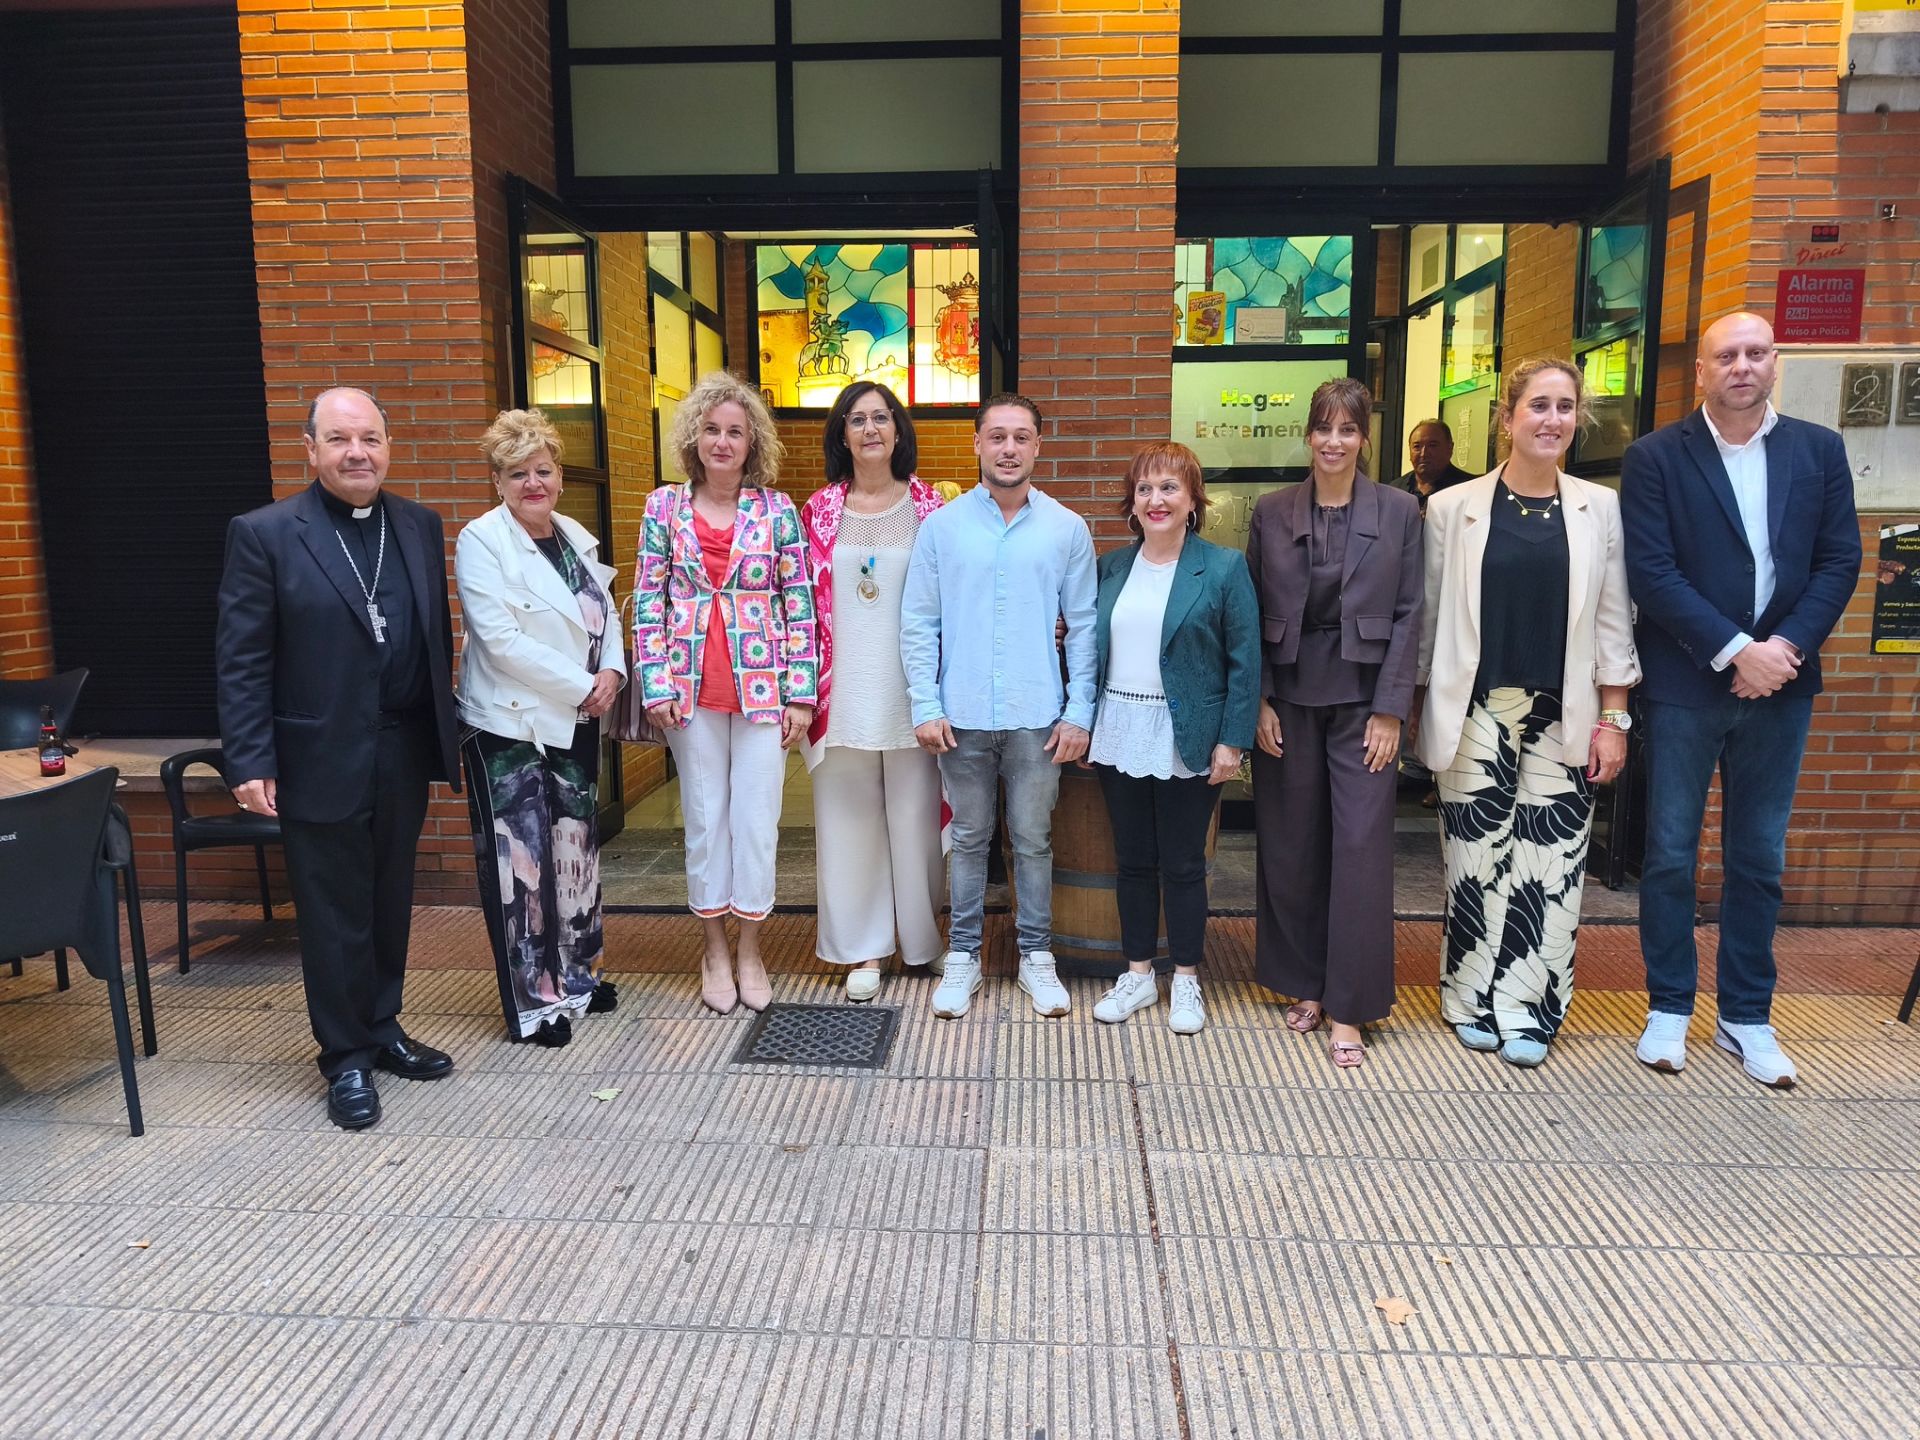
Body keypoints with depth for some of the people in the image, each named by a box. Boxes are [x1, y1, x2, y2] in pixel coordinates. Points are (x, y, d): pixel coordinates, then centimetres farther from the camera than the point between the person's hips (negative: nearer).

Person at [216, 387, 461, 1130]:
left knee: (391, 902, 16)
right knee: (334, 915, 7)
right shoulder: (264, 534, -6)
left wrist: (446, 729, 8)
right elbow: (241, 660, -8)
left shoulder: (420, 526, 6)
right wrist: (250, 762, -12)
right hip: (321, 760, -4)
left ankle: (384, 1028, 33)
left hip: (403, 753, 4)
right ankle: (346, 1057, 23)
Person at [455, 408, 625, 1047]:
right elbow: (502, 640, -18)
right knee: (522, 858, -2)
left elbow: (607, 614, 12)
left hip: (576, 722, 7)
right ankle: (533, 1003, 10)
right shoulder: (480, 542, -10)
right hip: (511, 725, -6)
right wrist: (581, 685, -16)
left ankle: (576, 973, 31)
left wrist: (612, 670, -8)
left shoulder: (577, 536, 9)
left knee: (576, 846, 15)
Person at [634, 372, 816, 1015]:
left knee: (757, 819, 5)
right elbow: (648, 602, 3)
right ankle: (714, 949, 25)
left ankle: (750, 950, 21)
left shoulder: (777, 510, 1)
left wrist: (800, 693, -5)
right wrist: (657, 685, -4)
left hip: (763, 688, -1)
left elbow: (799, 605, -1)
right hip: (693, 690, 1)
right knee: (704, 819, 10)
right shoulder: (664, 506, 4)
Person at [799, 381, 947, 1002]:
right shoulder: (819, 510, 4)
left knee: (914, 812, 7)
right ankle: (865, 948, 18)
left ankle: (920, 934, 25)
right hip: (844, 689, 1)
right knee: (849, 815, 6)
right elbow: (804, 603, 5)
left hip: (909, 688, -1)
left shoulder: (928, 507, 2)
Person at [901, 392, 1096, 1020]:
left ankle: (1036, 955, 24)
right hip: (962, 715, 0)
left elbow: (1083, 626, 2)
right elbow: (918, 623, 1)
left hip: (1037, 716, 0)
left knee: (1034, 841, 9)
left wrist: (1078, 712, -3)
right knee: (969, 839, 12)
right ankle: (962, 955, 24)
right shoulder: (941, 526, 1)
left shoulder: (1066, 528, 1)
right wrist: (925, 706, -5)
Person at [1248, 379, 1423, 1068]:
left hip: (1362, 700, -1)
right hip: (1289, 698, 2)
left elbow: (1408, 615, -1)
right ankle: (1305, 986, 23)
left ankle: (1347, 1009, 6)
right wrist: (1259, 701, -3)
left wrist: (1391, 709, -7)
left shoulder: (1399, 511, 1)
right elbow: (1253, 613, 4)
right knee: (1291, 847, 8)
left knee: (1361, 849, -3)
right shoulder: (1272, 512, 4)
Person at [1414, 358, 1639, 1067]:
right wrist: (1425, 713, 3)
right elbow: (1432, 619, 3)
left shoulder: (1598, 509, 5)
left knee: (1550, 864, 2)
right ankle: (1475, 1000, 21)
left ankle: (1526, 1009, 15)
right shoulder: (1453, 508, 0)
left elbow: (1612, 623, 6)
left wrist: (1613, 719, 1)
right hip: (1477, 712, -1)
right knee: (1478, 855, 5)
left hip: (1564, 716, 1)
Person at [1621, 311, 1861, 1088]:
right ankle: (1669, 1008, 20)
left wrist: (1787, 647, -11)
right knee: (1671, 855, 5)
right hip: (1686, 684, -3)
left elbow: (1840, 559, 4)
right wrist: (1736, 651, -16)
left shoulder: (1819, 449, 7)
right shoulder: (1655, 457, -4)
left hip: (1780, 683, 3)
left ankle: (1746, 1016, 23)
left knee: (1759, 859, 11)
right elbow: (1653, 573, -11)